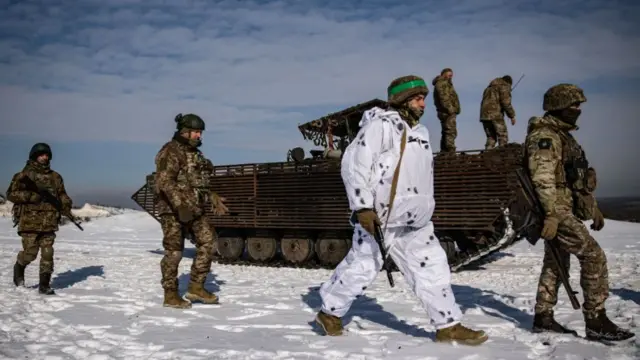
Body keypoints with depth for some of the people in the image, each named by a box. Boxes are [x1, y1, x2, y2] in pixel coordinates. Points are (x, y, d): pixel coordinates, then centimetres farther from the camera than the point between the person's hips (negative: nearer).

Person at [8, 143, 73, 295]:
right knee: (30, 253, -3)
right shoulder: (24, 175, 0)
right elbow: (11, 194, -3)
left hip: (49, 222, 3)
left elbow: (62, 194, 19)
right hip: (30, 221, -3)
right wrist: (31, 196, -16)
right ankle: (19, 267, 30)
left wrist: (66, 205, -1)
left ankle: (44, 284, 7)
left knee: (47, 254, 0)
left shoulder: (55, 176, 13)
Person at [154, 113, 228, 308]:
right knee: (174, 251, -3)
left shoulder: (194, 153, 17)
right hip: (173, 209, -8)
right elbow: (164, 182, -22)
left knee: (207, 243, 2)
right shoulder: (171, 151, -11)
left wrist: (213, 198, 20)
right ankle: (170, 295, 8)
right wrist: (179, 204, -32)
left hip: (194, 209, 8)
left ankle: (196, 287, 9)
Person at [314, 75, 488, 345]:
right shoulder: (380, 124, -10)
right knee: (363, 265, 1)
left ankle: (448, 325, 13)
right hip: (378, 213, -8)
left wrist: (424, 209, 25)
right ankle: (330, 312, 21)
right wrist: (363, 207, -22)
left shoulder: (419, 131, 16)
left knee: (431, 265, 5)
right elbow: (354, 164, -17)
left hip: (411, 218, 8)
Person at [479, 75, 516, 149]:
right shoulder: (504, 86, 3)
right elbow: (506, 102, -9)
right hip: (495, 115, -7)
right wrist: (512, 116, -5)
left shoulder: (490, 87, 27)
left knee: (491, 138, 10)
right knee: (503, 137, -2)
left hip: (484, 115, 7)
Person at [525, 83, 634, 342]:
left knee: (555, 263, 12)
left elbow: (578, 178, 23)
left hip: (563, 209, 10)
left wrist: (593, 207, 22)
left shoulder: (562, 135, 19)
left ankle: (543, 318, 19)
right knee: (594, 256, -10)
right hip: (557, 211, -10)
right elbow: (543, 178, -23)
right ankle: (596, 321, -6)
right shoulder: (544, 135, -14)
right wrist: (552, 215, -29)